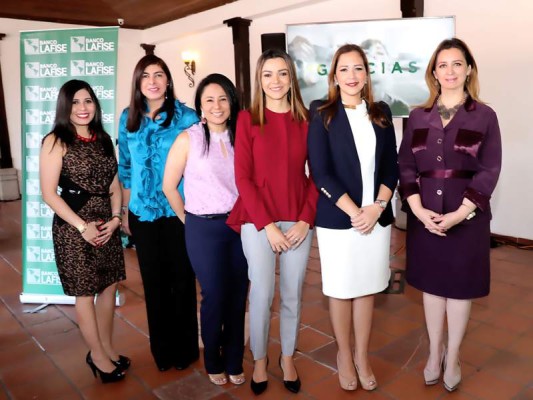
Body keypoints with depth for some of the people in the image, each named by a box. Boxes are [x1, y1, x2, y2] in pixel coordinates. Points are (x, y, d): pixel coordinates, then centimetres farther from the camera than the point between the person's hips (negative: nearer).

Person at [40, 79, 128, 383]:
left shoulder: (103, 139, 9)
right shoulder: (56, 141, -8)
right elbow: (49, 193, -12)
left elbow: (114, 185, 10)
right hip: (74, 227, -5)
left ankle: (107, 347, 32)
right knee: (86, 293, 7)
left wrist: (115, 218, -5)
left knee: (109, 286, 13)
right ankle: (98, 356, 24)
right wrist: (82, 226, -16)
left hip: (107, 223, 6)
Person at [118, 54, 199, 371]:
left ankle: (185, 348, 27)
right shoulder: (129, 118, 5)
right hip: (143, 212, 3)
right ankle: (162, 348, 32)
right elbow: (126, 168, 11)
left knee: (181, 278, 8)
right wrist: (125, 210, 11)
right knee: (153, 280, 13)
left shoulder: (187, 116, -6)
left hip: (179, 211, -3)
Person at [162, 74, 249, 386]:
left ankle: (234, 362, 30)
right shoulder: (188, 139, -6)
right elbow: (169, 187, -2)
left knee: (238, 297, 10)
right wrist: (189, 220, 4)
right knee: (215, 297, 7)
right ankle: (213, 363, 31)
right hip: (204, 228, -3)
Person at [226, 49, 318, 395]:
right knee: (262, 295, 3)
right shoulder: (247, 119, -1)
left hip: (298, 221, 2)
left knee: (292, 295, 11)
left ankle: (288, 359, 33)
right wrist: (267, 224, -11)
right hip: (258, 221, -2)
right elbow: (242, 178, -5)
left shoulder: (306, 120, 4)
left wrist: (305, 219, -6)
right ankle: (259, 360, 28)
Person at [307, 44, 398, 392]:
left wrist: (377, 207, -9)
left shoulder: (381, 113, 7)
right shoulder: (322, 114, -4)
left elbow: (391, 167, 6)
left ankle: (362, 356, 32)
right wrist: (354, 212, -15)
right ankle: (344, 355, 31)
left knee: (367, 289, 13)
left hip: (377, 217, 3)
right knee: (341, 289, 10)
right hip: (337, 218, -3)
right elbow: (321, 172, -10)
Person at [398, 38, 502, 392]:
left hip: (467, 215, -2)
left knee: (460, 287, 9)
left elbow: (489, 172, -5)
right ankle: (435, 353, 31)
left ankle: (453, 357, 28)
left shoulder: (485, 116, 0)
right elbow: (406, 167, 1)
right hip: (425, 214, 2)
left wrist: (459, 214, -15)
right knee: (432, 285, 13)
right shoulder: (418, 116, 5)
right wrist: (419, 210, -12)